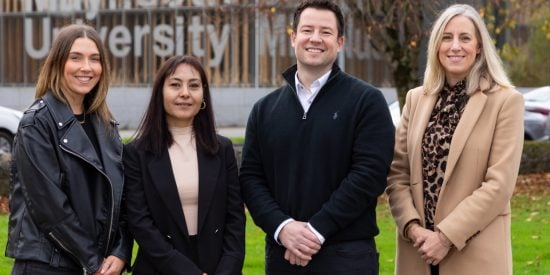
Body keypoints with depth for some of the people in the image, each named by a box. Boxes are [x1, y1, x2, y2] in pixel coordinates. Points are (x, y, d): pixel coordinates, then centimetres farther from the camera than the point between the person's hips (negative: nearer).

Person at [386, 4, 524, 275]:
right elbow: (396, 173, 6)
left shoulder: (506, 101, -5)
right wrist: (412, 227, -9)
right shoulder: (416, 98, 8)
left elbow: (500, 184, -11)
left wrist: (447, 236, -14)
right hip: (417, 251, 4)